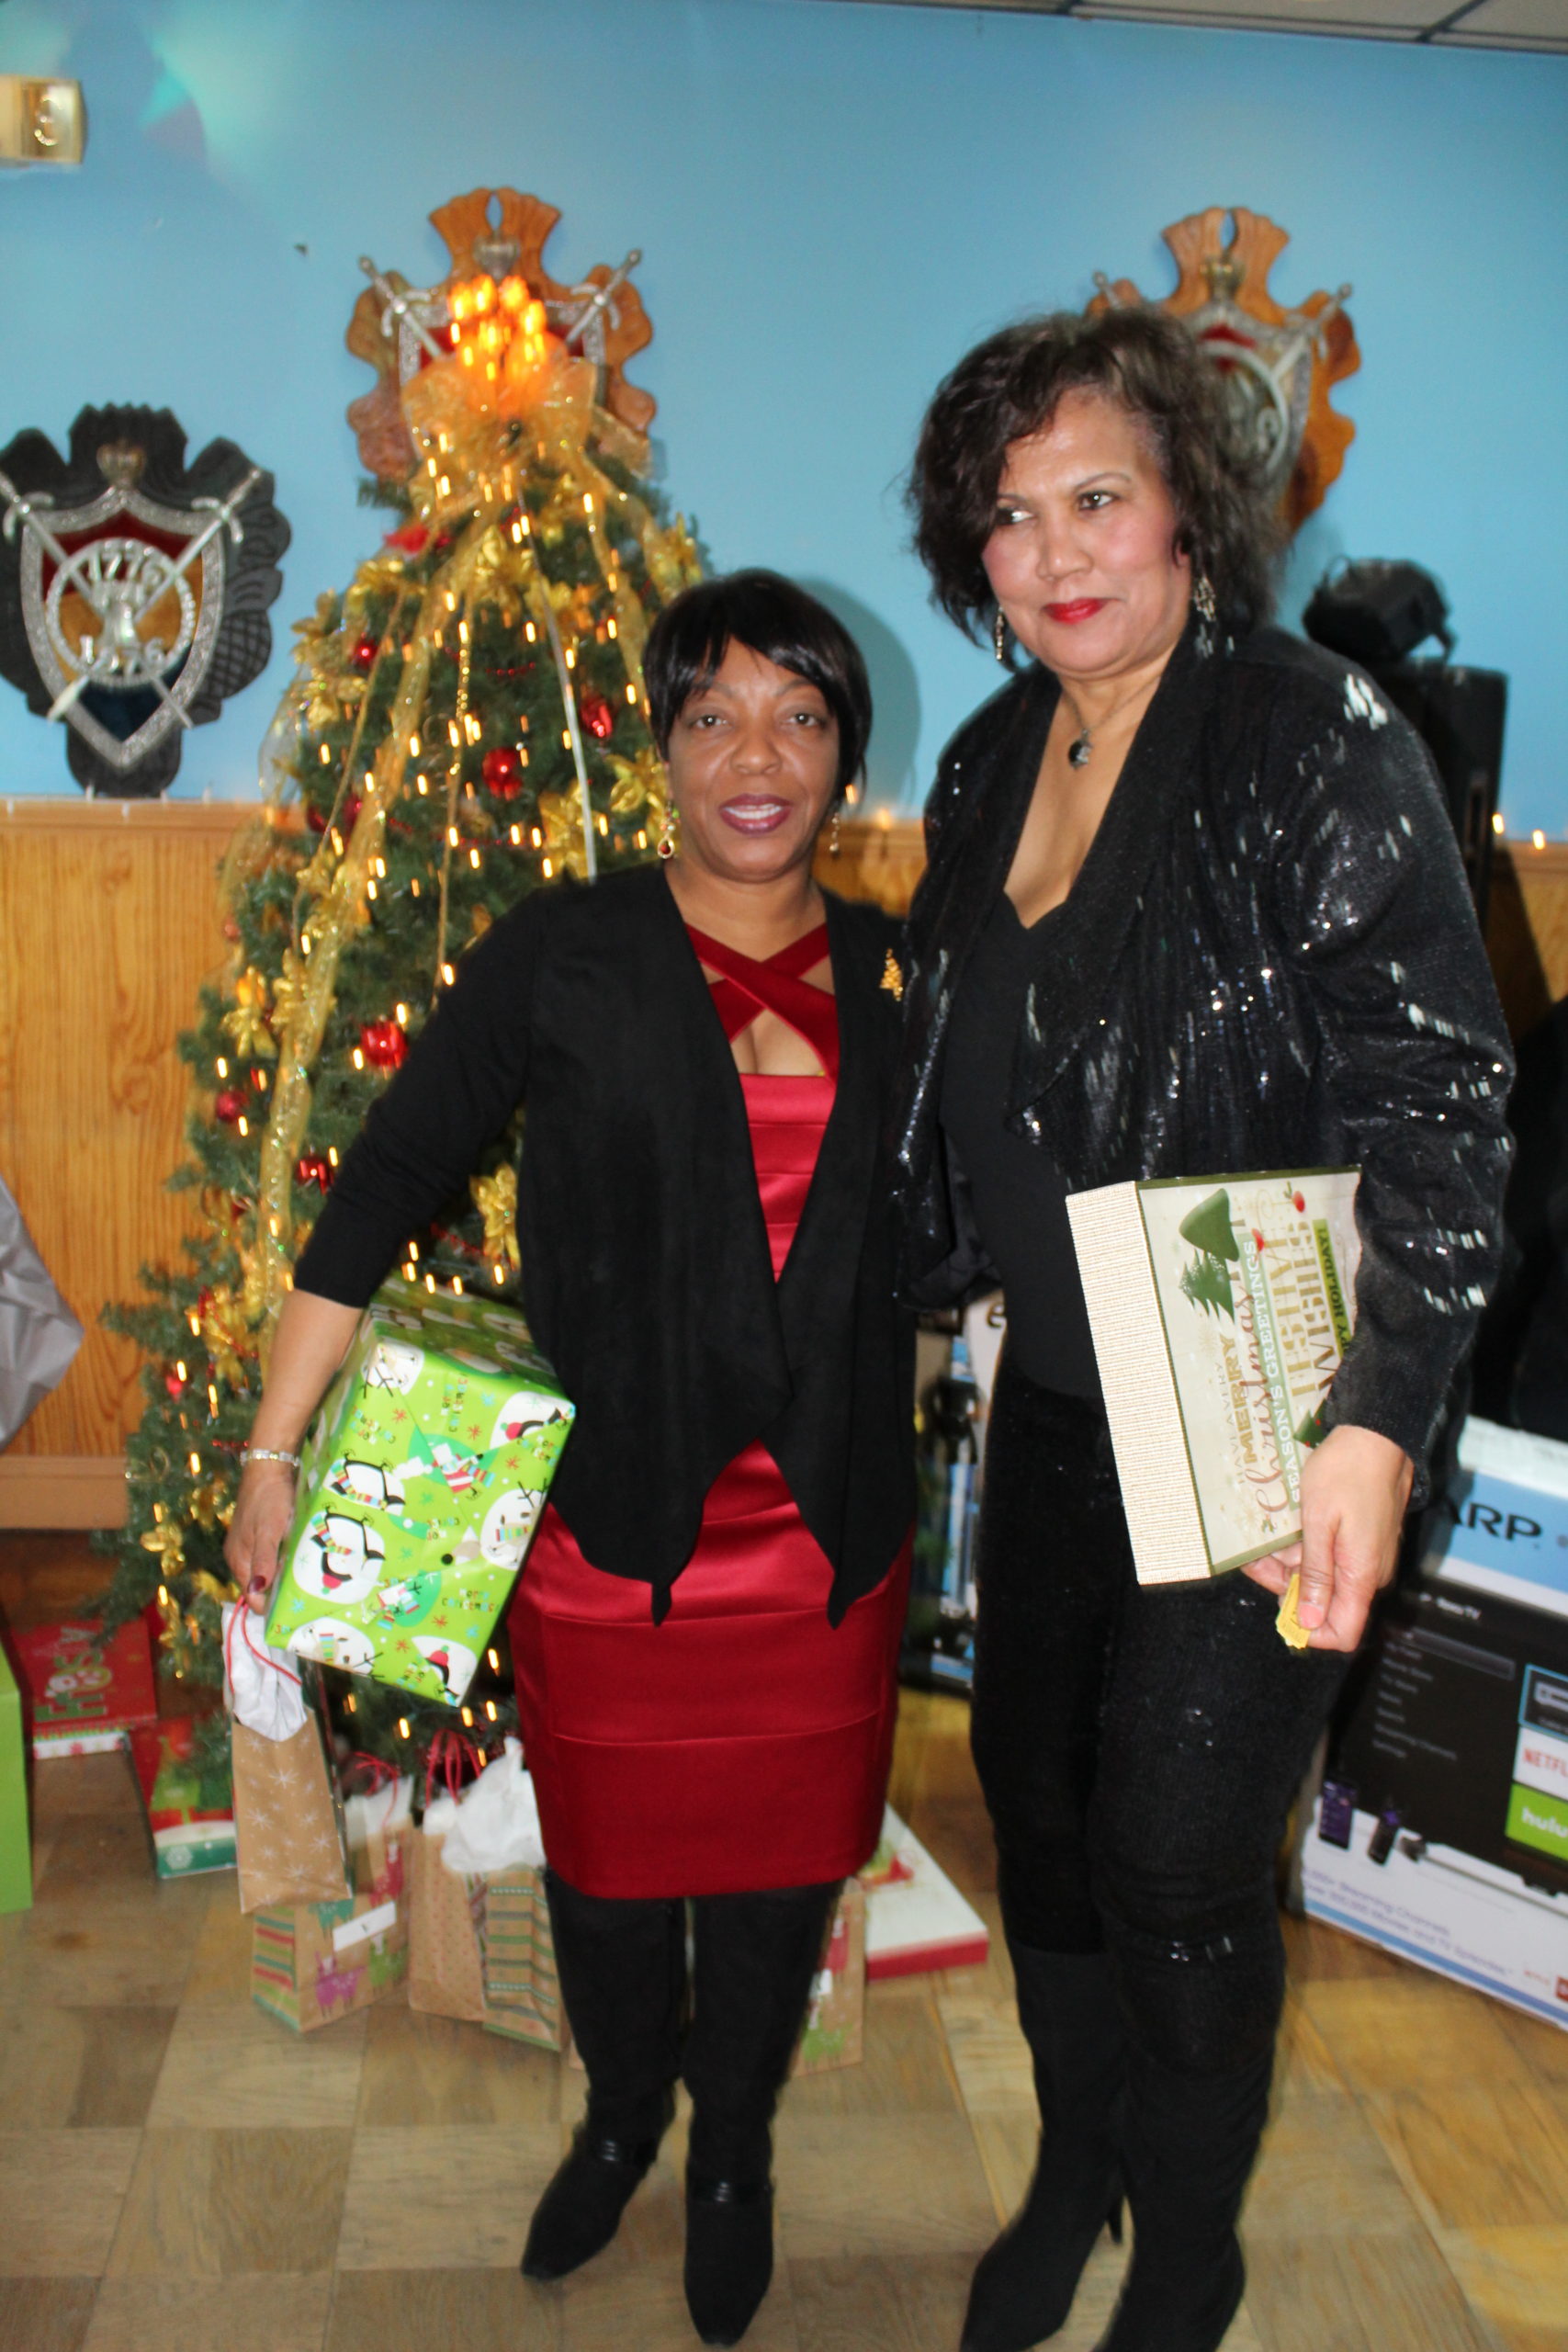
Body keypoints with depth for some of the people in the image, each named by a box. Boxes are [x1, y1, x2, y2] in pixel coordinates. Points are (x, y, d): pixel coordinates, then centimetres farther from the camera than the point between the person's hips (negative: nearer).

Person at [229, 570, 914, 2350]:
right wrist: (274, 1448, -9)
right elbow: (385, 1184, -8)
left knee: (776, 1860, 15)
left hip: (827, 1527, 2)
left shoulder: (896, 980, 3)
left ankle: (734, 2153, 43)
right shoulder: (563, 954, -7)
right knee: (609, 1852, 15)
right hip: (611, 1519, -2)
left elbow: (939, 1243, 15)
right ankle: (622, 2115, 46)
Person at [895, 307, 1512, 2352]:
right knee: (1035, 1794, 18)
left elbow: (1441, 1103, -19)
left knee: (1177, 1864, 3)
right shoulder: (988, 769, 6)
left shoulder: (1315, 741, -15)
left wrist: (1376, 1423, -25)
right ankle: (1072, 2177, 44)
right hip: (1057, 1399, 7)